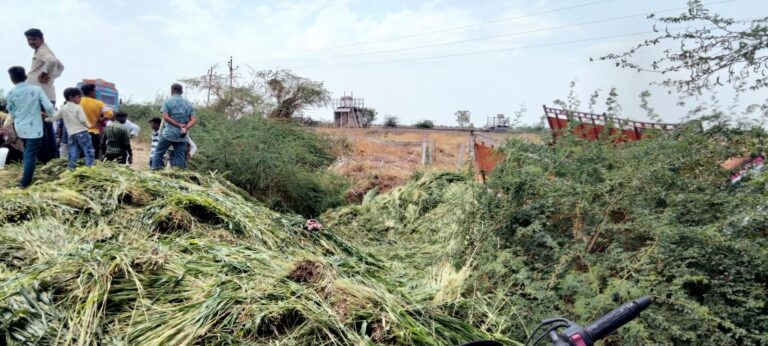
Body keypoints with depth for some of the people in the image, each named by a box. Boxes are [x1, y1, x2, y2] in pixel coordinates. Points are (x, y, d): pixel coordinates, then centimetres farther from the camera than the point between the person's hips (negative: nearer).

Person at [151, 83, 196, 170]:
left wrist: (179, 125, -12)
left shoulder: (167, 101, 0)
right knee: (180, 157, 5)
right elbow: (193, 120, -1)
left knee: (158, 153, 9)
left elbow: (165, 117, -11)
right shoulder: (188, 104, 10)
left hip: (168, 133, -3)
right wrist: (186, 128, -14)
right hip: (182, 136, 3)